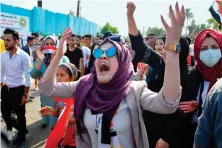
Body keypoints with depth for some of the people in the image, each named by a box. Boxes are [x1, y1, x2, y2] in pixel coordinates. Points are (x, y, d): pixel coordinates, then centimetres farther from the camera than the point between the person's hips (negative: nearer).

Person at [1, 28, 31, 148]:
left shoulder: (24, 56, -15)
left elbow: (27, 76, -13)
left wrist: (25, 94, -13)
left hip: (18, 89, -5)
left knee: (20, 116, 8)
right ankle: (22, 129, 37)